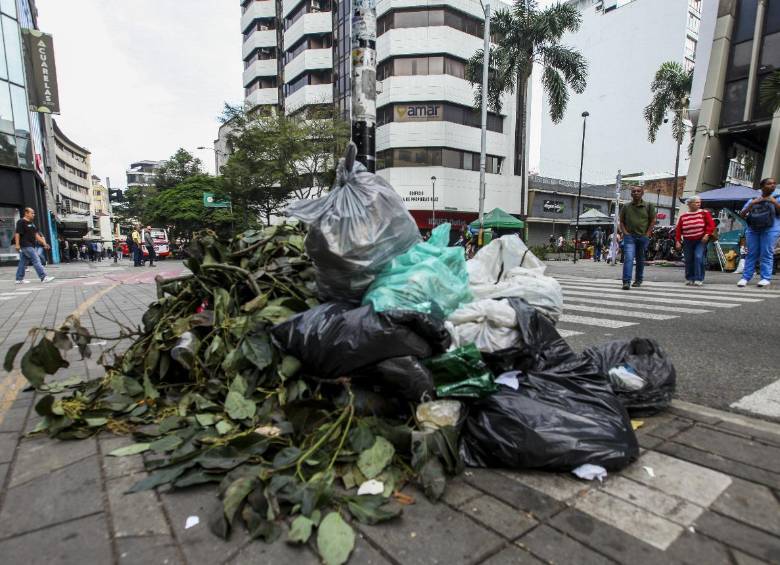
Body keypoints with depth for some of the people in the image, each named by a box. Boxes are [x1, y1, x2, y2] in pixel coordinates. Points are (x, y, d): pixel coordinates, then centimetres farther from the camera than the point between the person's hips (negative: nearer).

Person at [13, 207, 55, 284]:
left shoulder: (31, 223, 18)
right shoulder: (21, 222, -9)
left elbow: (36, 234, 20)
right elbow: (17, 233, -14)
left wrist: (43, 243, 14)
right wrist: (17, 244, -20)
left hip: (30, 246, 9)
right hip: (26, 246, -9)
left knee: (23, 262, 12)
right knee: (36, 260, -14)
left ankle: (19, 279, 18)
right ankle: (44, 277, -18)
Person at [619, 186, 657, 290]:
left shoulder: (648, 206, 4)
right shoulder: (626, 207, 6)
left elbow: (653, 220, 5)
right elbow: (621, 222, 10)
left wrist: (647, 234, -3)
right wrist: (625, 232, -3)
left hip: (643, 237, 1)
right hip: (629, 237, -1)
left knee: (640, 260, 12)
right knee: (628, 258, -15)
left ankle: (638, 280, 26)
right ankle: (626, 282, -20)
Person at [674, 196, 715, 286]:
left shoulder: (704, 213, 3)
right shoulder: (683, 216, 7)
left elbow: (711, 224, -3)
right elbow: (678, 230, 7)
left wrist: (707, 234, -16)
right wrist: (678, 241, 0)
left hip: (701, 240, -2)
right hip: (687, 242, 2)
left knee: (698, 257, -16)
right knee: (688, 261, 6)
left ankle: (699, 279, -10)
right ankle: (689, 279, 20)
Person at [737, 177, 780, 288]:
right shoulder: (752, 200, 17)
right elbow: (742, 215, 10)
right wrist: (752, 204, -2)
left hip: (770, 230, -2)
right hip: (752, 230, 2)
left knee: (766, 254, -9)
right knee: (751, 254, -1)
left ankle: (766, 278, -9)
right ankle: (745, 277, -3)